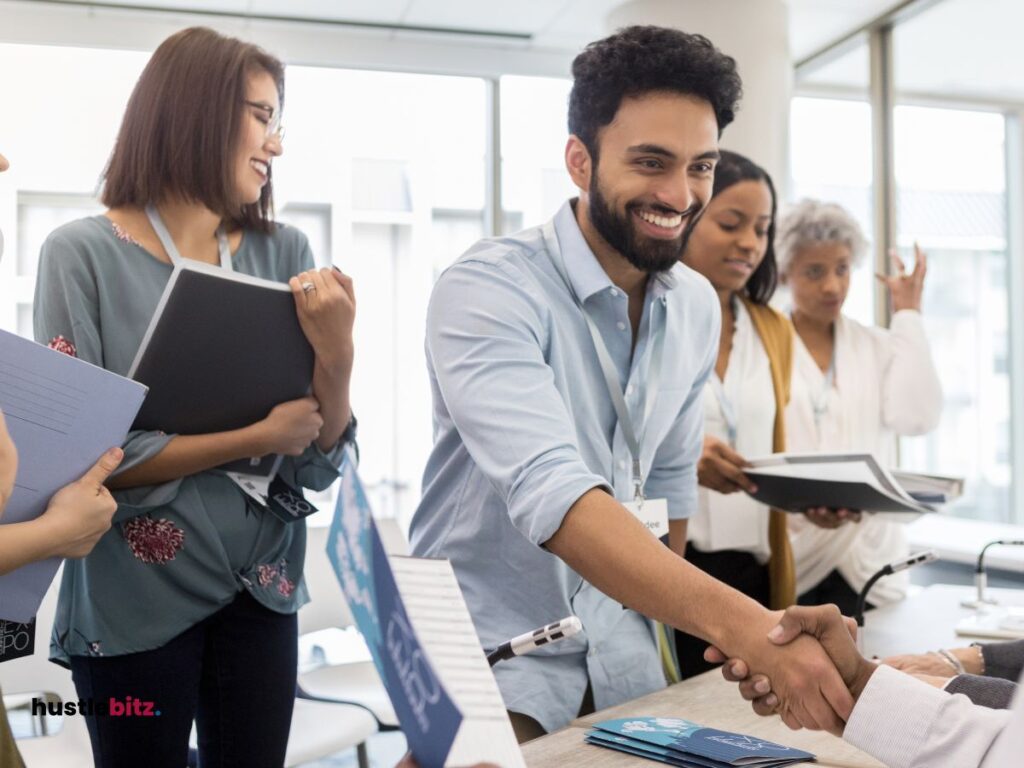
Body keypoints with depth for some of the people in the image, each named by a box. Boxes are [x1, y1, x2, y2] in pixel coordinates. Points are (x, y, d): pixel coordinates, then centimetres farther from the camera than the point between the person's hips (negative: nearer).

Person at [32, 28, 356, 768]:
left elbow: (319, 465, -2)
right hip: (134, 598, -3)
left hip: (260, 589, 4)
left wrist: (337, 353, -20)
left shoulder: (284, 252, 0)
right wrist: (257, 437, -18)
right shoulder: (83, 254, -10)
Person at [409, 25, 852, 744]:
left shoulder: (698, 307, 0)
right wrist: (749, 627, -45)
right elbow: (550, 494, -36)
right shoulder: (487, 290, -22)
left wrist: (658, 629, 12)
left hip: (624, 659, 6)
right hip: (491, 652, -5)